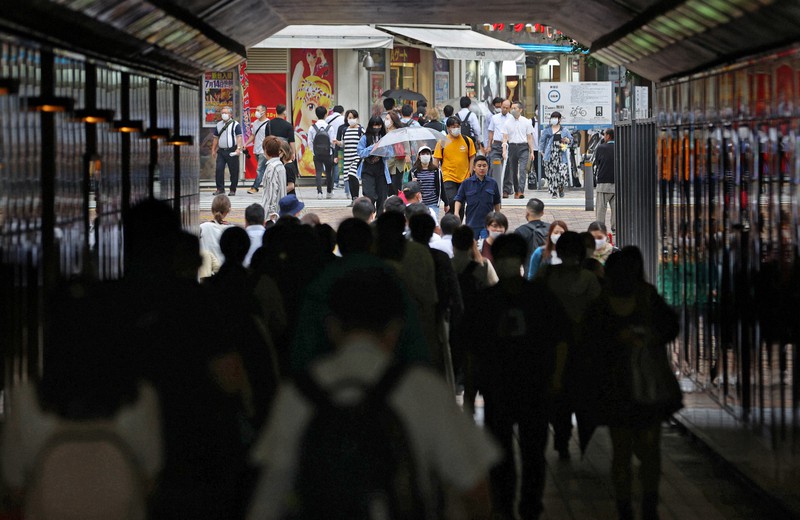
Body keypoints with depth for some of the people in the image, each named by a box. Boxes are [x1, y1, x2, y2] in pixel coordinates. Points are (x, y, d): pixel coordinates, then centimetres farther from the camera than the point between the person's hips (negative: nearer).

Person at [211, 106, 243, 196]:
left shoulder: (235, 124, 0)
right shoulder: (218, 125, 15)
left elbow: (239, 137, -7)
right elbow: (216, 138, 20)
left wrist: (238, 148, -20)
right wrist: (213, 150, 15)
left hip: (232, 151, -4)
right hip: (221, 150, 4)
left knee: (233, 171, 0)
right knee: (219, 169, -5)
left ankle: (233, 190, 8)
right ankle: (220, 189, 2)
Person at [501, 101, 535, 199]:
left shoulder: (526, 122, 4)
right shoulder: (507, 123, 6)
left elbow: (530, 138, 5)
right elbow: (505, 138, 3)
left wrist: (531, 152, 2)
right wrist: (504, 151, -9)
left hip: (523, 147, -2)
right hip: (512, 147, 2)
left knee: (522, 169, -14)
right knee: (512, 171, 7)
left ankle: (521, 191, -21)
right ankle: (516, 191, 19)